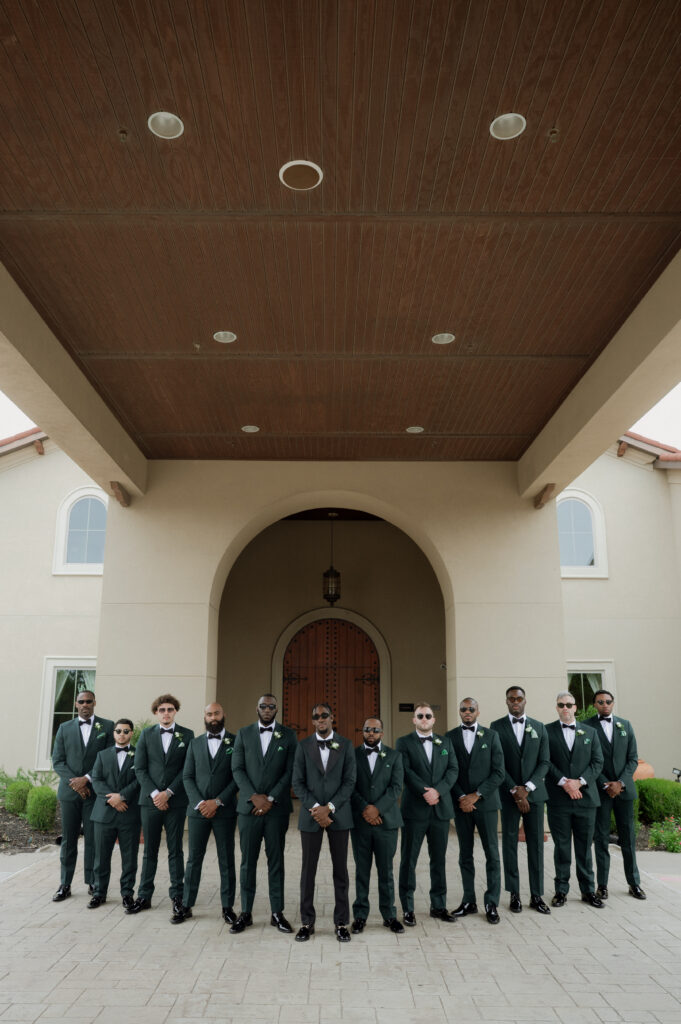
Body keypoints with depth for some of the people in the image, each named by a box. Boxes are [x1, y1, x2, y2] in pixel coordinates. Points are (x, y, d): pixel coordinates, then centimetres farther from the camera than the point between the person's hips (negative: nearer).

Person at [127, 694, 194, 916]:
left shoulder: (187, 735, 1)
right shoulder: (146, 735, 6)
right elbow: (140, 768, 2)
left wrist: (168, 793, -10)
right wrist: (154, 793, -9)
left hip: (175, 802, -1)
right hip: (150, 800, 1)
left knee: (175, 850, 6)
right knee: (150, 851, 9)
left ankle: (177, 896, 16)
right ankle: (144, 897, 18)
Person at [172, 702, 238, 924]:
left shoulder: (235, 742, -1)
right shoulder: (195, 743, 9)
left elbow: (238, 777, -5)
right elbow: (187, 776, 6)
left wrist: (217, 802, -11)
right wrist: (199, 803, -8)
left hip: (225, 810, -2)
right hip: (198, 809, 2)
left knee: (226, 860, 5)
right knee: (194, 858, 6)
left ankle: (227, 906, 16)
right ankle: (186, 905, 17)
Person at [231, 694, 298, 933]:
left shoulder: (288, 735, 3)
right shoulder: (244, 734, 6)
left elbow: (290, 771, -2)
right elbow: (237, 768, 1)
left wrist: (271, 799, -10)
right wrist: (254, 796, -10)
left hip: (276, 808, -1)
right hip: (249, 806, 1)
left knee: (276, 860, 6)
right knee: (247, 861, 7)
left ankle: (277, 913, 15)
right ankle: (245, 913, 18)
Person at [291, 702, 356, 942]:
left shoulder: (346, 745, 1)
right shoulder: (303, 746, 2)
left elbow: (350, 781, -3)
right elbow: (297, 783, -1)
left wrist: (329, 807, -12)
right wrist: (315, 808, -12)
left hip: (338, 814, 0)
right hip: (310, 815, 0)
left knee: (340, 870, 6)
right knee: (308, 870, 6)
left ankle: (341, 923, 17)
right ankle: (307, 922, 18)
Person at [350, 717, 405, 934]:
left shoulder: (394, 756, 5)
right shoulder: (353, 755, 4)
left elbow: (396, 787, -4)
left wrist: (377, 808, -14)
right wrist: (364, 808, -14)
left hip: (386, 820, 0)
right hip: (360, 821, 0)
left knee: (386, 871, 6)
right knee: (361, 870, 7)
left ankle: (389, 915, 18)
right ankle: (360, 916, 17)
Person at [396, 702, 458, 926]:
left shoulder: (445, 743, 11)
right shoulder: (404, 743, 1)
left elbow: (453, 769, 2)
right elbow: (406, 771, -10)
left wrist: (437, 791, -12)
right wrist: (425, 792, -19)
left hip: (441, 808, 3)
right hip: (414, 809, -3)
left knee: (439, 859, 11)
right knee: (408, 860, 3)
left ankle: (438, 905, 22)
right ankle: (407, 908, 13)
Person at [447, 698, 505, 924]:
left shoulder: (491, 736, 2)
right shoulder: (450, 737, 4)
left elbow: (498, 772, -3)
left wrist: (476, 795, -10)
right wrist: (461, 798, -9)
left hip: (485, 802, -1)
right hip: (461, 803, 1)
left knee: (492, 854, 1)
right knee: (465, 855, 9)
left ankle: (492, 903, 10)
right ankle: (469, 901, 19)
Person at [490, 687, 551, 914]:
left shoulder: (539, 728, 8)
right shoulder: (497, 727, 0)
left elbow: (544, 762, 3)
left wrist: (527, 788, -9)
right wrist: (514, 791, -11)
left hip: (534, 793, 2)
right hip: (508, 794, -2)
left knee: (536, 844, 4)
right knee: (509, 843, 4)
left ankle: (537, 895, 13)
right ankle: (514, 894, 14)